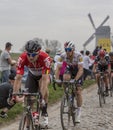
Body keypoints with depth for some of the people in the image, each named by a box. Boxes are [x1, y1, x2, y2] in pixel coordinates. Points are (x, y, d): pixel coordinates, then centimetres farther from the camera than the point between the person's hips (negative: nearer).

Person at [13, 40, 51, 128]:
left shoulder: (45, 58, -40)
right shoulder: (22, 58, -34)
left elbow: (44, 79, -44)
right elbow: (18, 78, -34)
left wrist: (42, 97, -50)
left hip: (44, 75, -2)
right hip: (32, 75, 2)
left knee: (43, 86, -34)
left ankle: (45, 113, -15)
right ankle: (29, 126, 7)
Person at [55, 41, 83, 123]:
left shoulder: (78, 55, -34)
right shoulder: (63, 56, -26)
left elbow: (80, 69, -37)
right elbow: (58, 67, -25)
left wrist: (75, 80, -49)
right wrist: (57, 79, -39)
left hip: (77, 71, -2)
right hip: (69, 69, 2)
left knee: (78, 92, -6)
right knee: (66, 77, -34)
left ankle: (79, 112, 6)